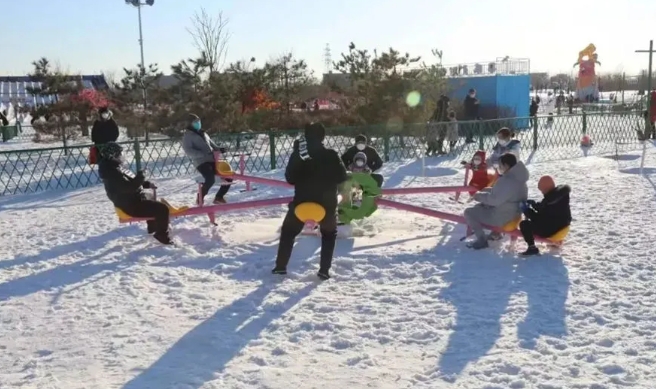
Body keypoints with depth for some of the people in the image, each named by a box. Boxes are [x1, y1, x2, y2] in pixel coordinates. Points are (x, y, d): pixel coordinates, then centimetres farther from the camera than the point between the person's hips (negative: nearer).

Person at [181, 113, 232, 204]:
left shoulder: (203, 133, 24)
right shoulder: (187, 136, 2)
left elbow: (211, 144, 29)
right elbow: (188, 151, -11)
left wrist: (219, 149, 5)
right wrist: (203, 154, -25)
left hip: (212, 160, 7)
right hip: (201, 162, -7)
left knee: (229, 176, -1)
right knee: (211, 179, -33)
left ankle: (219, 197, 13)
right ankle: (200, 198, -10)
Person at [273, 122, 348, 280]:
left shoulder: (298, 155, -3)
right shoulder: (331, 155, -6)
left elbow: (290, 178, 1)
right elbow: (342, 178, 0)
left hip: (302, 201, 1)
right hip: (327, 202, 0)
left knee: (288, 232, 20)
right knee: (329, 234, 21)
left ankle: (280, 266, 16)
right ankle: (324, 270, 10)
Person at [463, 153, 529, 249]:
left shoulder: (507, 180, -27)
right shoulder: (517, 177, 5)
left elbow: (495, 199, -26)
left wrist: (480, 196, -10)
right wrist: (488, 190, 7)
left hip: (502, 217, -10)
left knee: (469, 212, -4)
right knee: (479, 207, 26)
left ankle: (482, 240, -1)